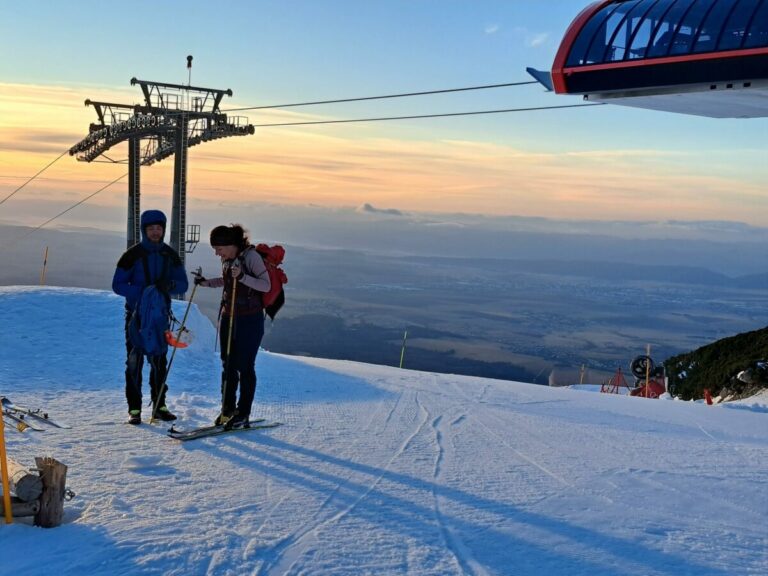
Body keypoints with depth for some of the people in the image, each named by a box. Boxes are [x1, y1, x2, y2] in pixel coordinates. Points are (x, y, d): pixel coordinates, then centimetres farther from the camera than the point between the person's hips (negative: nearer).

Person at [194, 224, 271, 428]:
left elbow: (266, 285, -19)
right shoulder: (226, 259, 7)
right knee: (228, 365, 8)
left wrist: (242, 277, -31)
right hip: (228, 317, 7)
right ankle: (228, 409, 18)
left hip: (250, 319, -7)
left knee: (245, 366, -2)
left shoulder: (251, 256, -14)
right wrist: (207, 282, 9)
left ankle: (243, 414, 6)